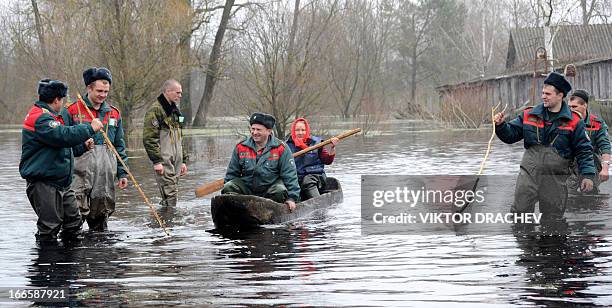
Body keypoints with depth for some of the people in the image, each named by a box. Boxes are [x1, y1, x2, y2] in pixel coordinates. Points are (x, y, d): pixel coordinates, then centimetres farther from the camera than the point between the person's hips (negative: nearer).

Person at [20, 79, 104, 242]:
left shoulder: (48, 116, 21)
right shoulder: (40, 118, -16)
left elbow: (61, 147, 30)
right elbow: (64, 136, -31)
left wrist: (83, 146, 16)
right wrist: (90, 128, -20)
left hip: (61, 182, 11)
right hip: (44, 184, -11)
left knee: (74, 221, 13)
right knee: (49, 227, -9)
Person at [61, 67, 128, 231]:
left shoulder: (114, 113, 15)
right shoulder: (72, 111, 1)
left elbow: (119, 146, 18)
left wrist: (122, 173, 14)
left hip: (106, 172, 4)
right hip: (80, 169, -4)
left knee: (103, 210, 9)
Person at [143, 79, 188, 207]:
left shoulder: (175, 110, 20)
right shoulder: (155, 110, -10)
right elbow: (149, 138, -16)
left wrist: (183, 160, 21)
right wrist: (157, 161, -20)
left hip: (175, 161, 9)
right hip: (164, 161, -9)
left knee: (172, 192, 9)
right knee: (170, 192, -13)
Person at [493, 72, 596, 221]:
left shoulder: (573, 122, -2)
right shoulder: (529, 115, 5)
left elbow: (584, 151, -1)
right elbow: (511, 134, 10)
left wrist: (588, 175, -10)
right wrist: (501, 125, -10)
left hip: (556, 179, -1)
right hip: (528, 174, 1)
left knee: (553, 217, 8)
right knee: (520, 211, -2)